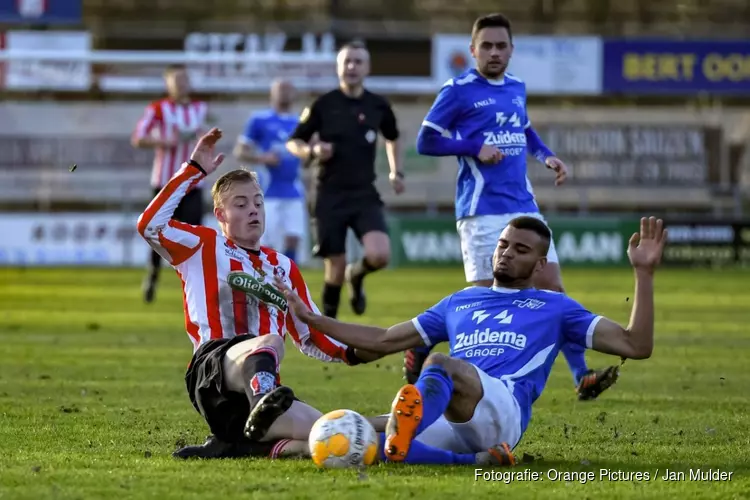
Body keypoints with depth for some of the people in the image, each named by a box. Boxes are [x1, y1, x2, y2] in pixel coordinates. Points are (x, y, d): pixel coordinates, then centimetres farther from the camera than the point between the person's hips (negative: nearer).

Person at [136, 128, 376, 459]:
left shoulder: (283, 267, 29)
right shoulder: (203, 247, 15)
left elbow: (310, 338, 31)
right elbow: (150, 224, -4)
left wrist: (351, 353, 11)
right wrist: (194, 170, -1)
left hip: (261, 385, 5)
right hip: (213, 367, -5)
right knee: (269, 343, -40)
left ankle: (230, 446, -16)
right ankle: (263, 405, -72)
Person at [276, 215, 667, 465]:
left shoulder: (554, 308, 22)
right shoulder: (459, 302, 34)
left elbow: (635, 346, 13)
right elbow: (385, 341, 38)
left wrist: (643, 274, 3)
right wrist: (313, 320, 33)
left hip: (503, 410, -5)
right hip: (444, 420, 6)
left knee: (440, 365, -38)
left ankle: (400, 441, -71)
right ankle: (482, 460, -27)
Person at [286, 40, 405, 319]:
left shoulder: (378, 106, 4)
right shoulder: (323, 105, -3)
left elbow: (392, 138, 25)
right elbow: (293, 143, 4)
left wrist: (396, 172, 12)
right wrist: (312, 151, -16)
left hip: (365, 195, 2)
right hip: (330, 197, -2)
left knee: (379, 256, -20)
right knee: (336, 269, -2)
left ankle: (357, 276, 16)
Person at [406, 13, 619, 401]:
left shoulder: (517, 89, 13)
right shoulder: (459, 91, -6)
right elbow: (426, 142, -5)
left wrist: (545, 156, 13)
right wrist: (475, 147, -16)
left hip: (524, 206, 6)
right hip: (483, 211, -6)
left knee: (553, 288, -1)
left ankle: (582, 377, -3)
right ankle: (420, 347, 14)